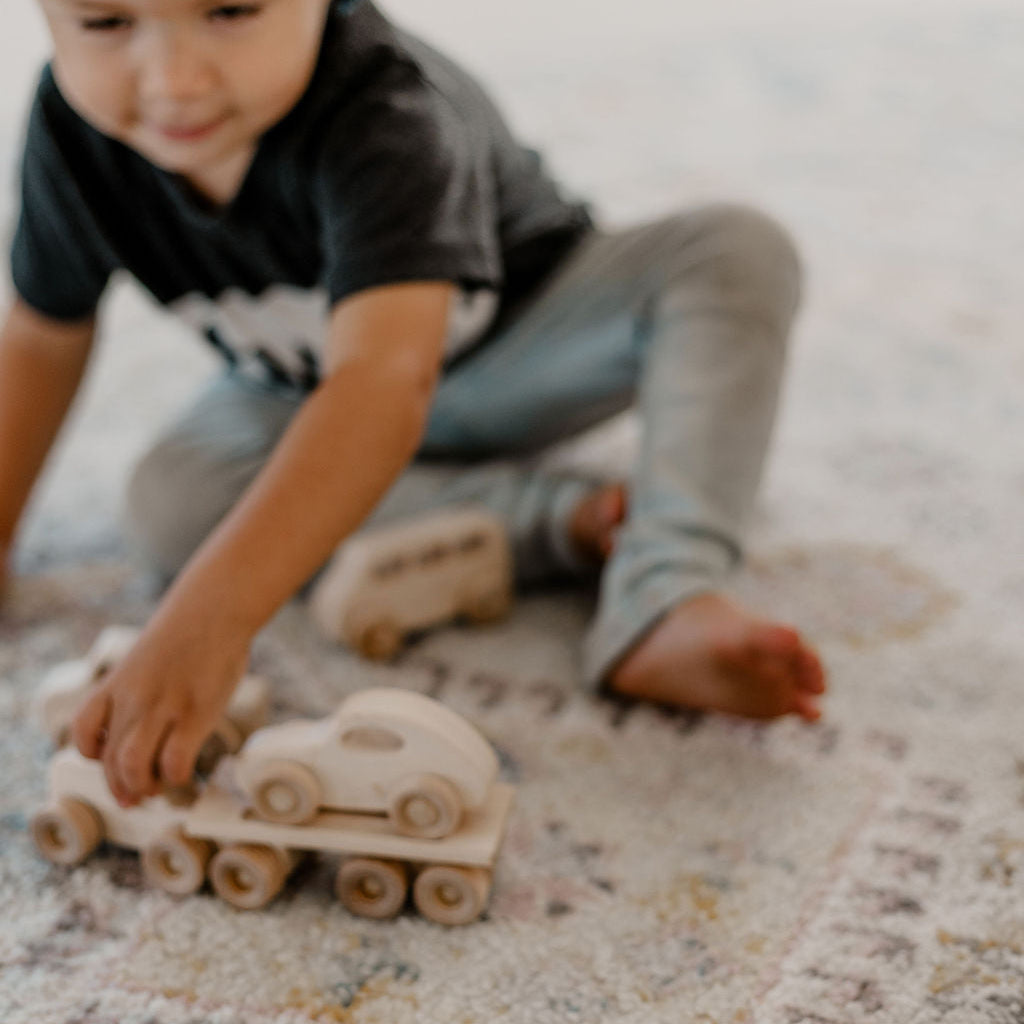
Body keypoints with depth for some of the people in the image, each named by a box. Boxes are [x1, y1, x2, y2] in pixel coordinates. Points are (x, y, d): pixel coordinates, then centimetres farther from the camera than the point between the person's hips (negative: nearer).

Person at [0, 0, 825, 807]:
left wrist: (210, 618, -65)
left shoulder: (385, 119, -41)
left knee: (736, 253, -27)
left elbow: (386, 382, -55)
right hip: (305, 392, 4)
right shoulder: (76, 125, -22)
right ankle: (562, 519, -22)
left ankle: (664, 607, -39)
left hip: (524, 334, -3)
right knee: (170, 504, -26)